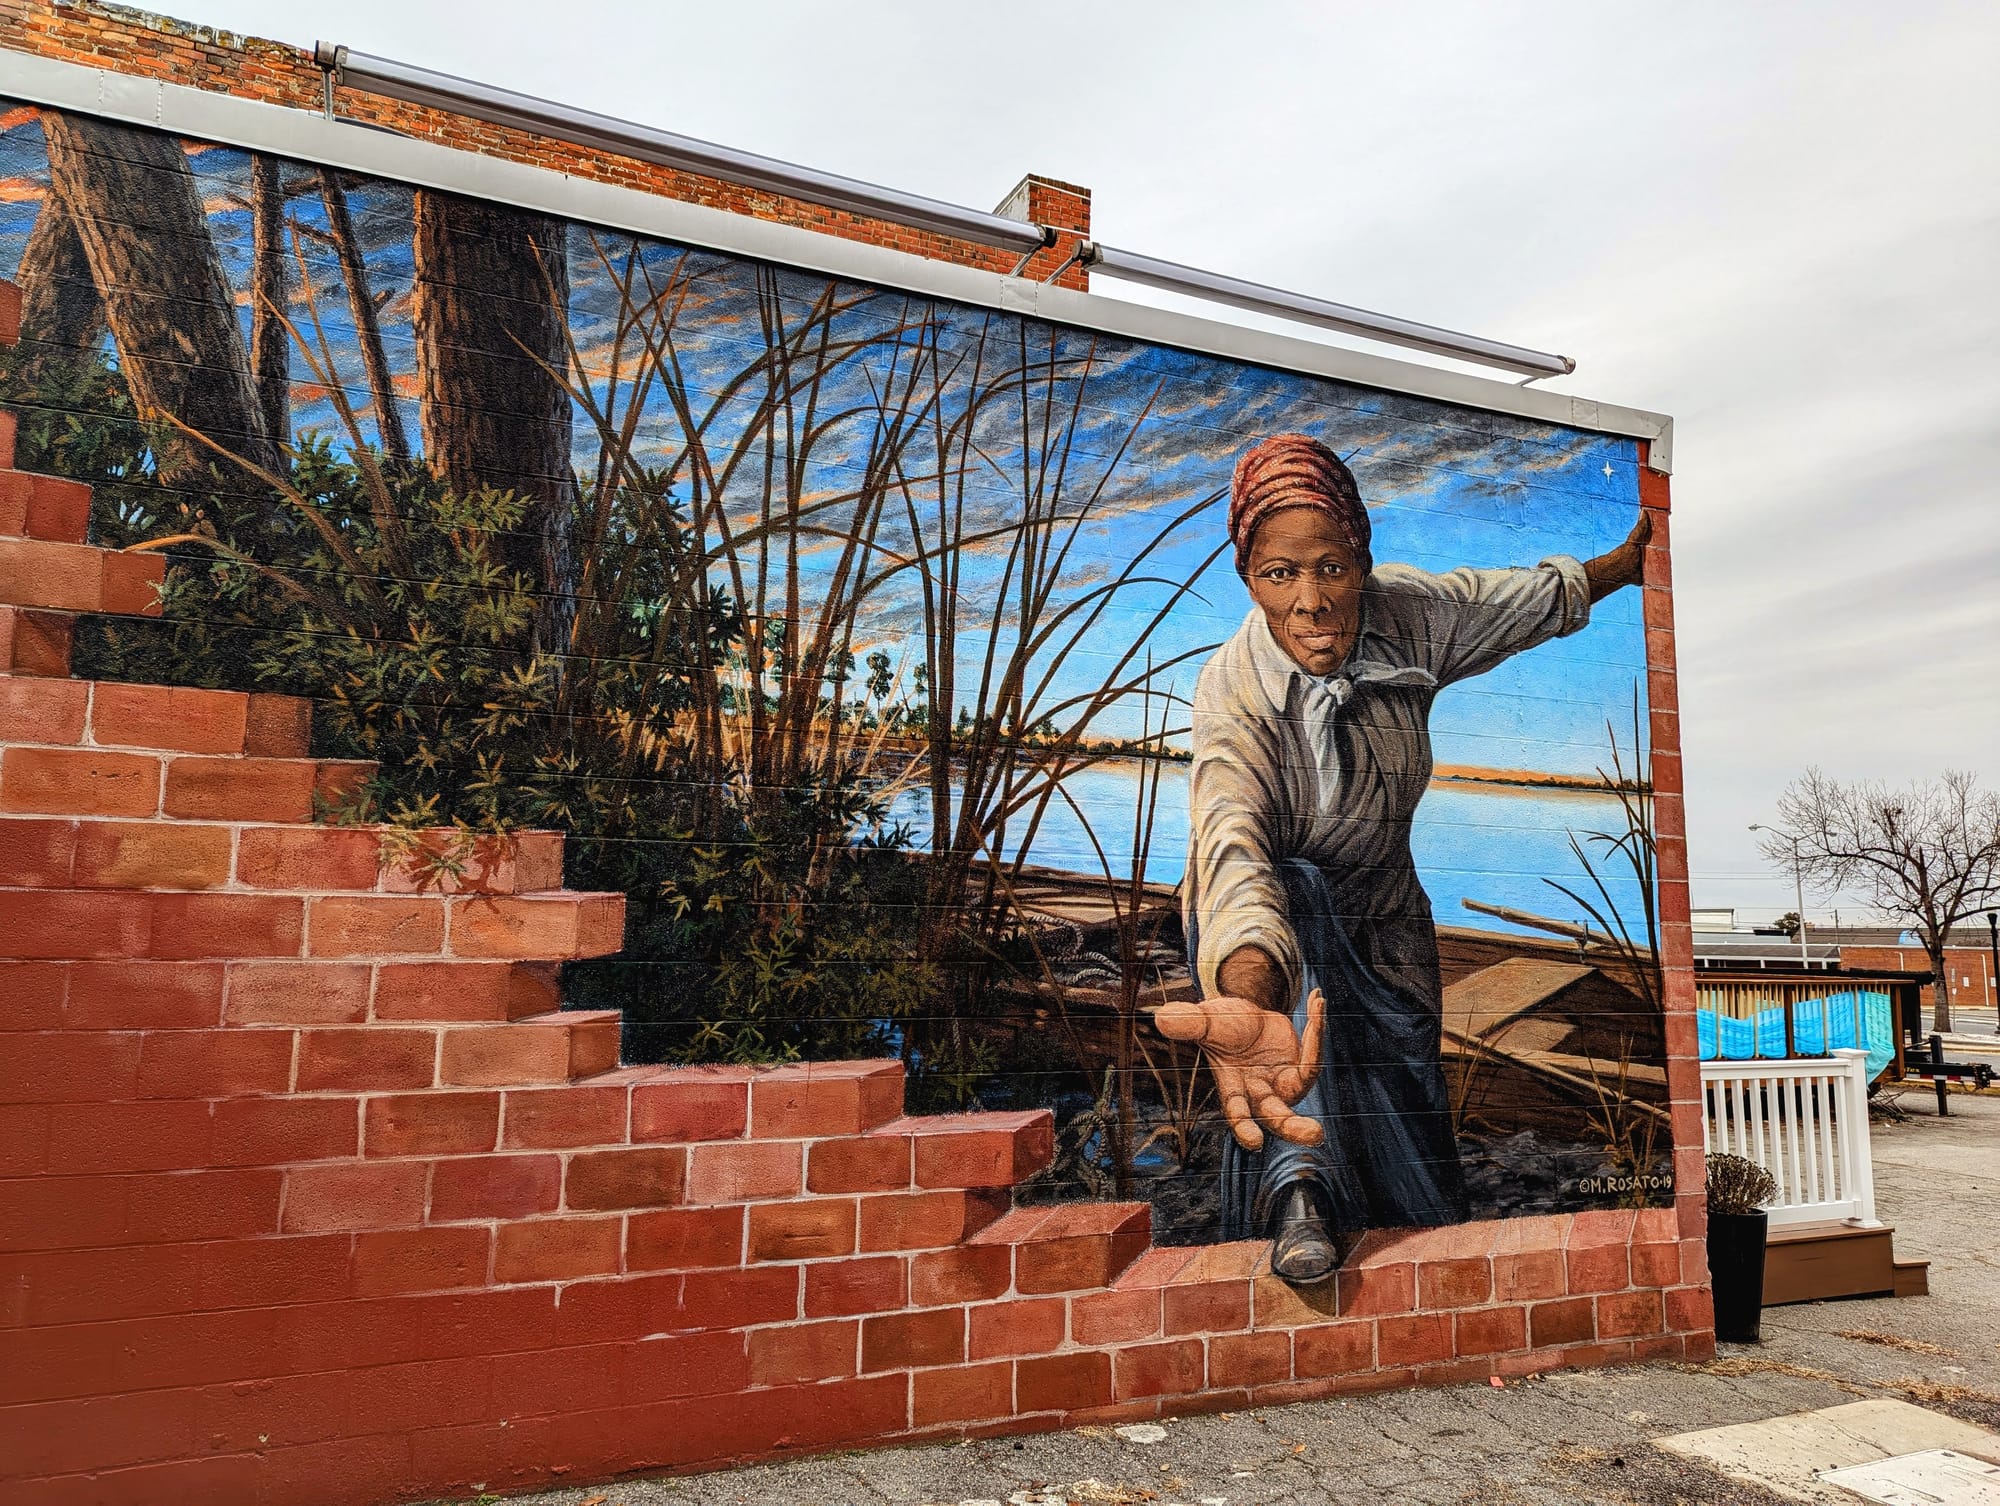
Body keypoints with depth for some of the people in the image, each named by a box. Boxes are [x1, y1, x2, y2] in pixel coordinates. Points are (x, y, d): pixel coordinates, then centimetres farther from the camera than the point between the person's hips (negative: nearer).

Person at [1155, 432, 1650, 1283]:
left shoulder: (1408, 613, -19)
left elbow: (1531, 598, 4)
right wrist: (1244, 1001, -71)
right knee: (1290, 894, -40)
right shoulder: (1235, 692, -34)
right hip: (1277, 920, -4)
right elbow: (1233, 844, -53)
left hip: (1380, 917, 4)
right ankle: (1302, 1189, -41)